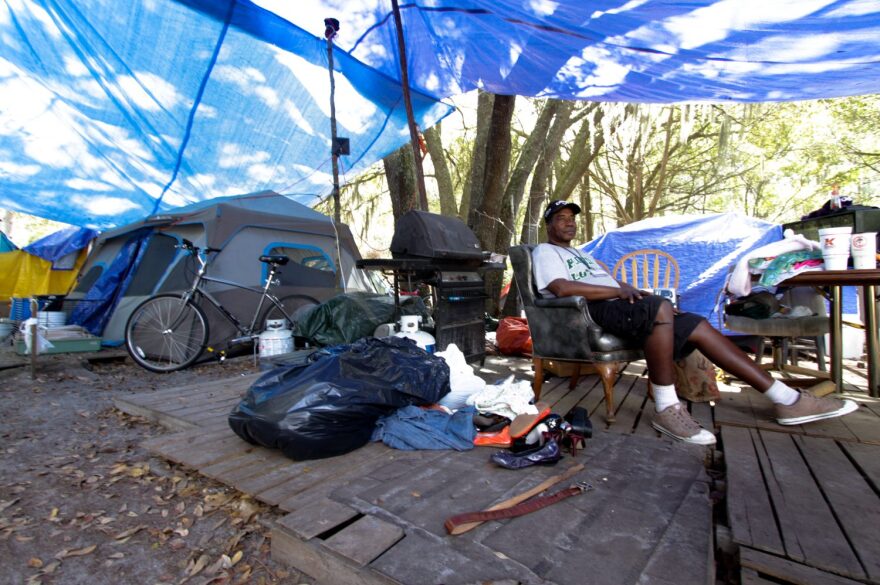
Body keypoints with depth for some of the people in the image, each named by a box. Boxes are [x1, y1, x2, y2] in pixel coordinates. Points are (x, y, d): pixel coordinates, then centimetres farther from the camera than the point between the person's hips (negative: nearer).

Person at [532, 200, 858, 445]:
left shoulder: (581, 254, 33)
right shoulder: (545, 251, 4)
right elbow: (563, 288, -15)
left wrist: (629, 290, 4)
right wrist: (617, 291, -16)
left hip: (619, 308, 9)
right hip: (593, 312, -9)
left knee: (695, 325, -2)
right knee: (659, 308, -34)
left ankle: (787, 400, 0)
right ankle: (666, 409, -27)